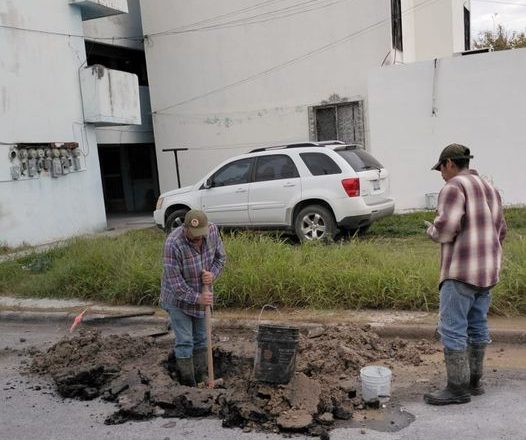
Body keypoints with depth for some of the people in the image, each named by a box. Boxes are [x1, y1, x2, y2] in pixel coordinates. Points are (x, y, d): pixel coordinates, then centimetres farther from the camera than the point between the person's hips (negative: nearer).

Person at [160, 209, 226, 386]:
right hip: (179, 298, -5)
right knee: (185, 342, 0)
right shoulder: (174, 243, -31)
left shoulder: (212, 230, -15)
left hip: (202, 295, 5)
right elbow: (174, 282, -26)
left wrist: (213, 274, -18)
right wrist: (197, 298, -23)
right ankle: (190, 385, 12)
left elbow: (220, 257, 0)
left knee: (201, 339, 15)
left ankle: (202, 376, 30)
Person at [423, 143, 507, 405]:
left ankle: (458, 388, -1)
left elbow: (446, 227, -21)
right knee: (477, 326, 14)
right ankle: (474, 381, 22)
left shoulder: (454, 187, -10)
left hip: (461, 270, -9)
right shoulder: (488, 188, 18)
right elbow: (500, 230, 20)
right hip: (488, 270, 9)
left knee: (452, 329, -5)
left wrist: (432, 230, -1)